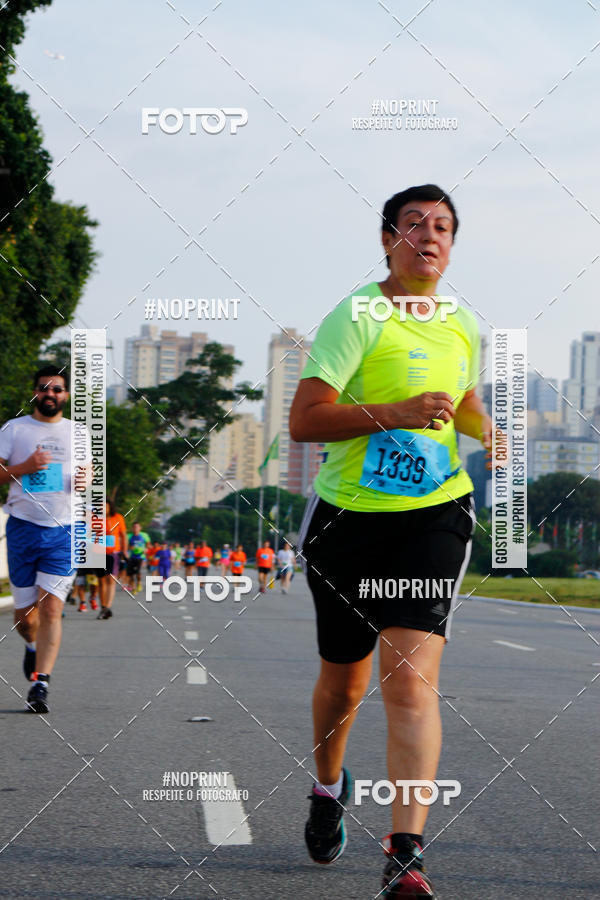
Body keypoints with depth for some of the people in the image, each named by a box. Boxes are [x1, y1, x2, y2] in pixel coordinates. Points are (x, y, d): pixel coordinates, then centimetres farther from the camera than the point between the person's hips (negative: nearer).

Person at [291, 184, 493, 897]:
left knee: (411, 681, -15)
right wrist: (396, 414, -26)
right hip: (348, 516, -2)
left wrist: (491, 434, 9)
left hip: (434, 516, 2)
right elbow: (302, 420, -16)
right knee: (344, 679, 13)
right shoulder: (358, 316, -8)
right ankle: (328, 787, 45)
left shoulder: (461, 325, 10)